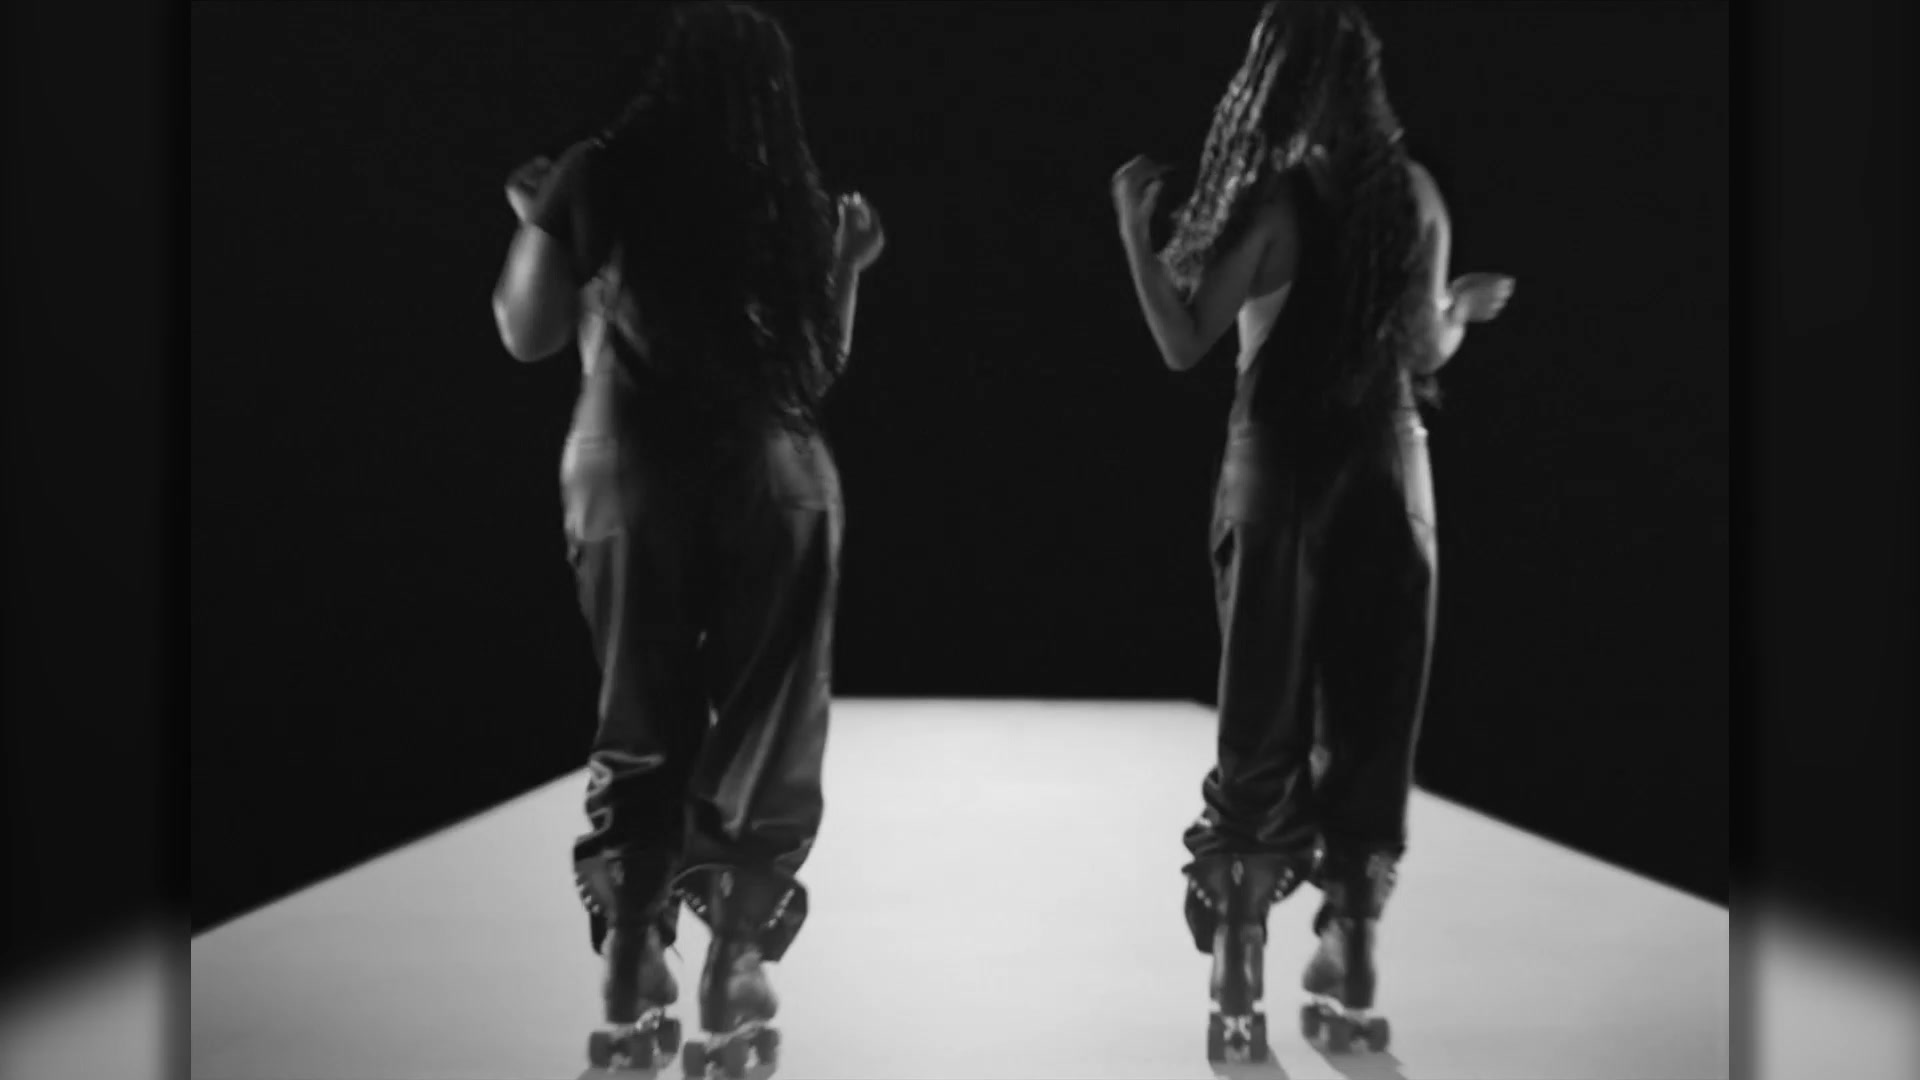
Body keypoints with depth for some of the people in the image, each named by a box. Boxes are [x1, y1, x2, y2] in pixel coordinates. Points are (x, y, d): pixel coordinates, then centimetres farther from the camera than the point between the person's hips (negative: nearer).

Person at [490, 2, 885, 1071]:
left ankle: (631, 983, 12)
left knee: (643, 736, 13)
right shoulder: (798, 202, 4)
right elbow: (820, 371, 5)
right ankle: (731, 976, 10)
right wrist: (849, 265, 19)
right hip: (775, 489, 0)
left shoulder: (602, 176, -1)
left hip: (633, 484, 0)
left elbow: (530, 334, -2)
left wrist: (532, 221, 13)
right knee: (764, 741, 10)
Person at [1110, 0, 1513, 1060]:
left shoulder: (1277, 201, -10)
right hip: (1389, 478, 3)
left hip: (1284, 480, -3)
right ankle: (1347, 968, 15)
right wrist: (1472, 301, 28)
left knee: (1264, 732, 2)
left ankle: (1239, 983, 4)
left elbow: (1183, 344, -12)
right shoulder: (1413, 194, 3)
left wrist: (1132, 224, -5)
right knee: (1372, 726, 9)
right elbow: (1426, 354, 7)